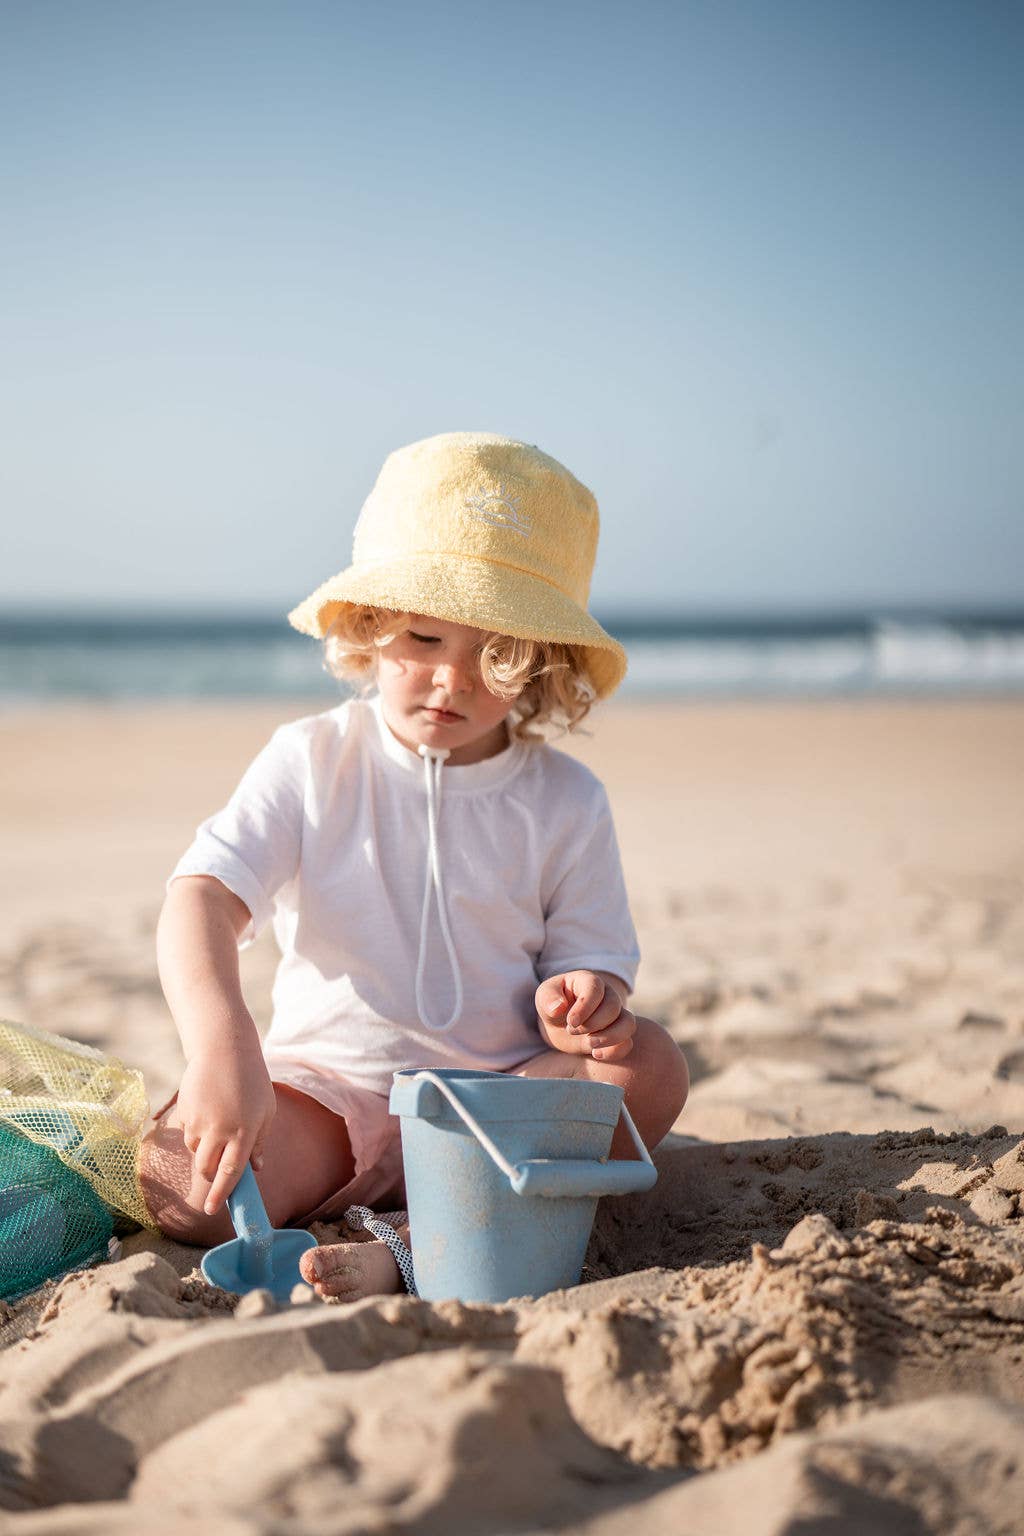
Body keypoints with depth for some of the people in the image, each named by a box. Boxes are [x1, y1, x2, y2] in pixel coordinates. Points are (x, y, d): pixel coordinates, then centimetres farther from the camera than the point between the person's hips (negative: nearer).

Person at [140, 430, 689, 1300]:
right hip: (323, 1089, -1)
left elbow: (592, 960, 5)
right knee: (182, 1180, -29)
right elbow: (201, 900, -15)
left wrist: (578, 1005, -22)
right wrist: (220, 1044, -35)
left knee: (650, 1066, -27)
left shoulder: (565, 802, 1)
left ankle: (402, 1247, -32)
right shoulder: (311, 762, -2)